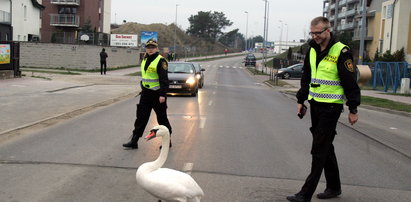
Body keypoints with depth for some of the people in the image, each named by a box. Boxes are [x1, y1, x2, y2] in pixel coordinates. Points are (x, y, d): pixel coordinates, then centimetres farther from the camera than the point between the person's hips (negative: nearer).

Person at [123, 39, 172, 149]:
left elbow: (164, 80, -17)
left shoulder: (161, 61, -12)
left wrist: (162, 94, -23)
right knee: (141, 117, 6)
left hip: (157, 94, -7)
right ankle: (134, 141, 10)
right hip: (145, 94, 7)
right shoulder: (145, 60, 13)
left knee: (162, 118, 4)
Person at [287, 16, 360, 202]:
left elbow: (350, 82, -11)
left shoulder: (341, 52, -13)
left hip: (331, 106, -7)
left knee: (319, 151, -6)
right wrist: (301, 100, 18)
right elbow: (306, 77, 20)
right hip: (315, 104, 8)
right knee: (325, 147, 15)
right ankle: (333, 187, 29)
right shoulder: (312, 50, 10)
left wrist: (353, 109, -10)